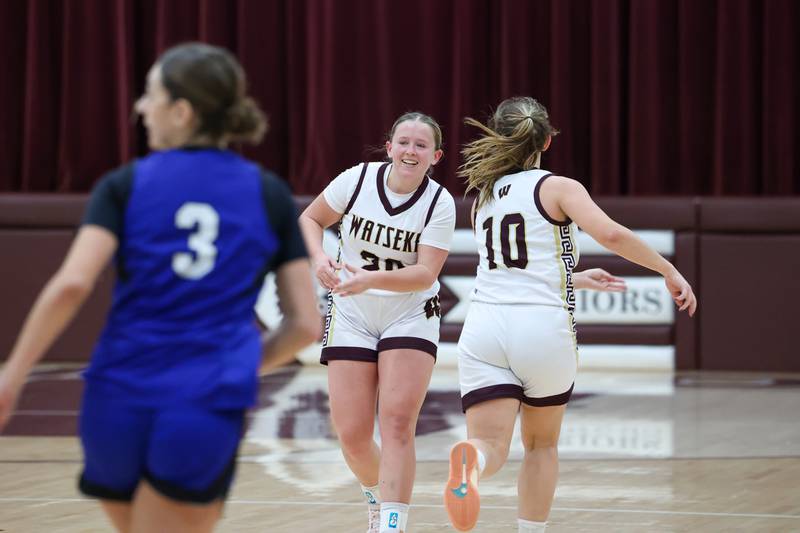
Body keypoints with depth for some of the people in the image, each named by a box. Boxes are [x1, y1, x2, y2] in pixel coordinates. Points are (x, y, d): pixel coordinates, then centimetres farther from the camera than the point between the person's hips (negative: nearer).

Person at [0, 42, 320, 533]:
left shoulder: (126, 185, 3)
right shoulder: (270, 195, 6)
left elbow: (71, 285, -12)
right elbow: (306, 323, 5)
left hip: (119, 402, 1)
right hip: (207, 415, -1)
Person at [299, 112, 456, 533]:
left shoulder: (439, 203, -12)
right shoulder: (357, 180, -9)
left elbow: (426, 274, -18)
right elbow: (310, 219, 6)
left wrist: (370, 280, -33)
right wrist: (319, 257, -15)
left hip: (410, 317, -1)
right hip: (352, 315, 1)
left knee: (397, 425, -18)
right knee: (352, 436, -2)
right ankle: (377, 495, 30)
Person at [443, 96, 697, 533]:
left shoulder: (485, 198, 21)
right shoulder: (558, 188, 3)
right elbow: (610, 235, -14)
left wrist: (576, 280, 45)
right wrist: (669, 271, -4)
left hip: (484, 325, 3)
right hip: (543, 329, -2)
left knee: (492, 444, -10)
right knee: (541, 444, 19)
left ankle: (471, 460, -44)